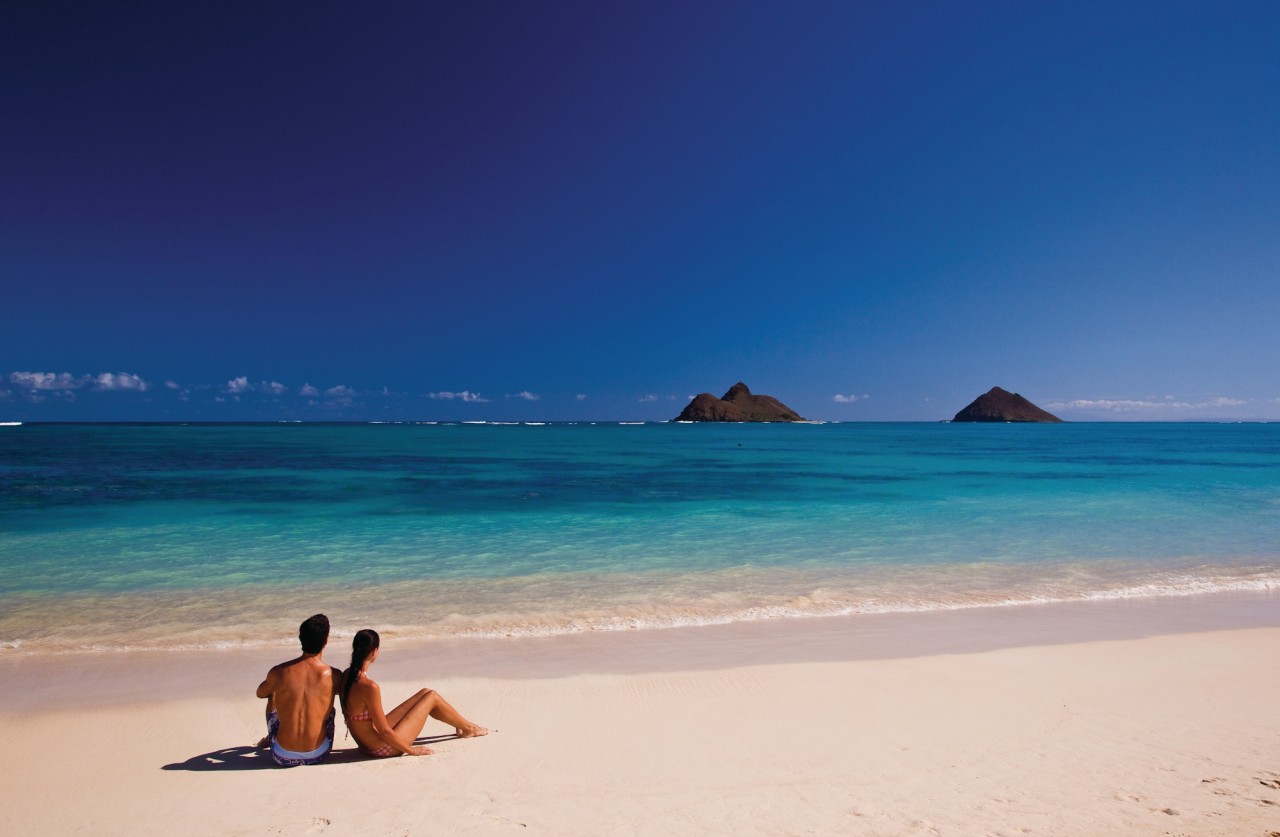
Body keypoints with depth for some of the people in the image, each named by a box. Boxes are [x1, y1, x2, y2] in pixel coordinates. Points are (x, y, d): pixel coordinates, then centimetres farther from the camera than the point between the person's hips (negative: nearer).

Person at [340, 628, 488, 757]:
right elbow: (384, 732, -25)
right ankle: (468, 728, 29)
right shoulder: (369, 687, -31)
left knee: (425, 693, 17)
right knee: (432, 697, 5)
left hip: (366, 743, 8)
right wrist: (411, 750, -11)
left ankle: (462, 724, 39)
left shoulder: (346, 675, -4)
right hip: (384, 748, -8)